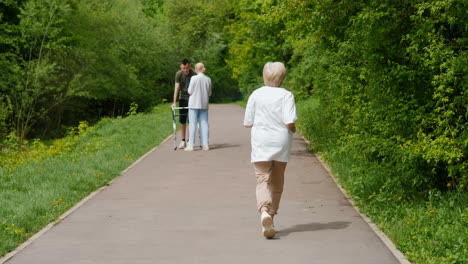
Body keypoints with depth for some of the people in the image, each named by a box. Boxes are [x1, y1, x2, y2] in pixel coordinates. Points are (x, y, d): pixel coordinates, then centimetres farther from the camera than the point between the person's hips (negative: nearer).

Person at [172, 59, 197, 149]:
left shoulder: (194, 74, -16)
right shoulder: (179, 74, -11)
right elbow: (176, 88, -14)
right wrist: (174, 102, -19)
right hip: (182, 98, 2)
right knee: (182, 121, 3)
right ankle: (183, 141, 9)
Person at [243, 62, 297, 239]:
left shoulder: (256, 95, -1)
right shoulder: (286, 95, -7)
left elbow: (247, 123, 1)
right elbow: (290, 122, -17)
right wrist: (292, 131, 5)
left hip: (260, 144, 0)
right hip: (281, 144, 0)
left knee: (263, 180, -4)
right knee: (277, 182, 15)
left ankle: (264, 211, -30)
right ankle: (271, 215, 24)